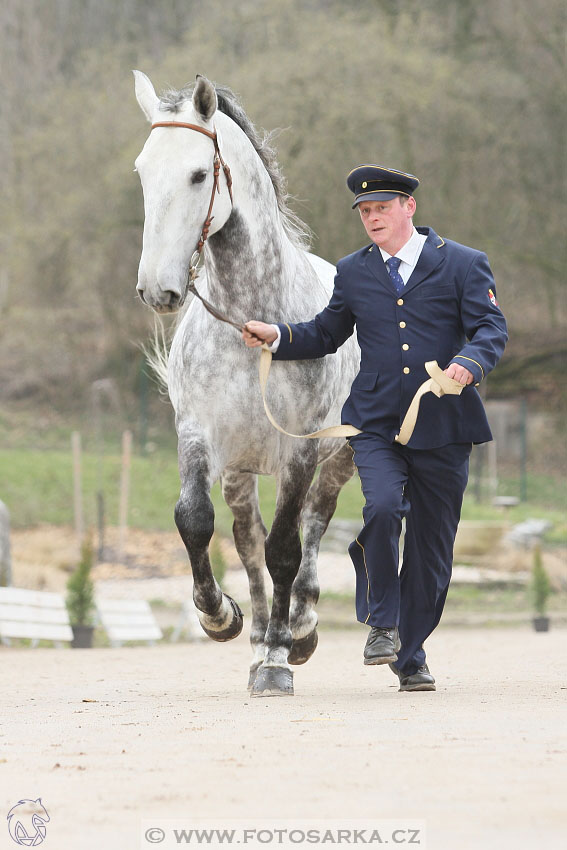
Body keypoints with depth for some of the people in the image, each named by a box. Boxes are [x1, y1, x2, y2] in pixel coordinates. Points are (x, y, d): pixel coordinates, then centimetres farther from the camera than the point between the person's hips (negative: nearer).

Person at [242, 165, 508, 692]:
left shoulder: (462, 265, 3)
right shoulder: (353, 273, 12)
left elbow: (491, 328, -5)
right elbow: (326, 333, 23)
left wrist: (469, 363, -25)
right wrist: (277, 337, 6)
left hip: (442, 428, -1)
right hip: (376, 425, 1)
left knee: (431, 544, 5)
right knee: (382, 507, -26)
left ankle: (411, 655, 20)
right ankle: (382, 623, -8)